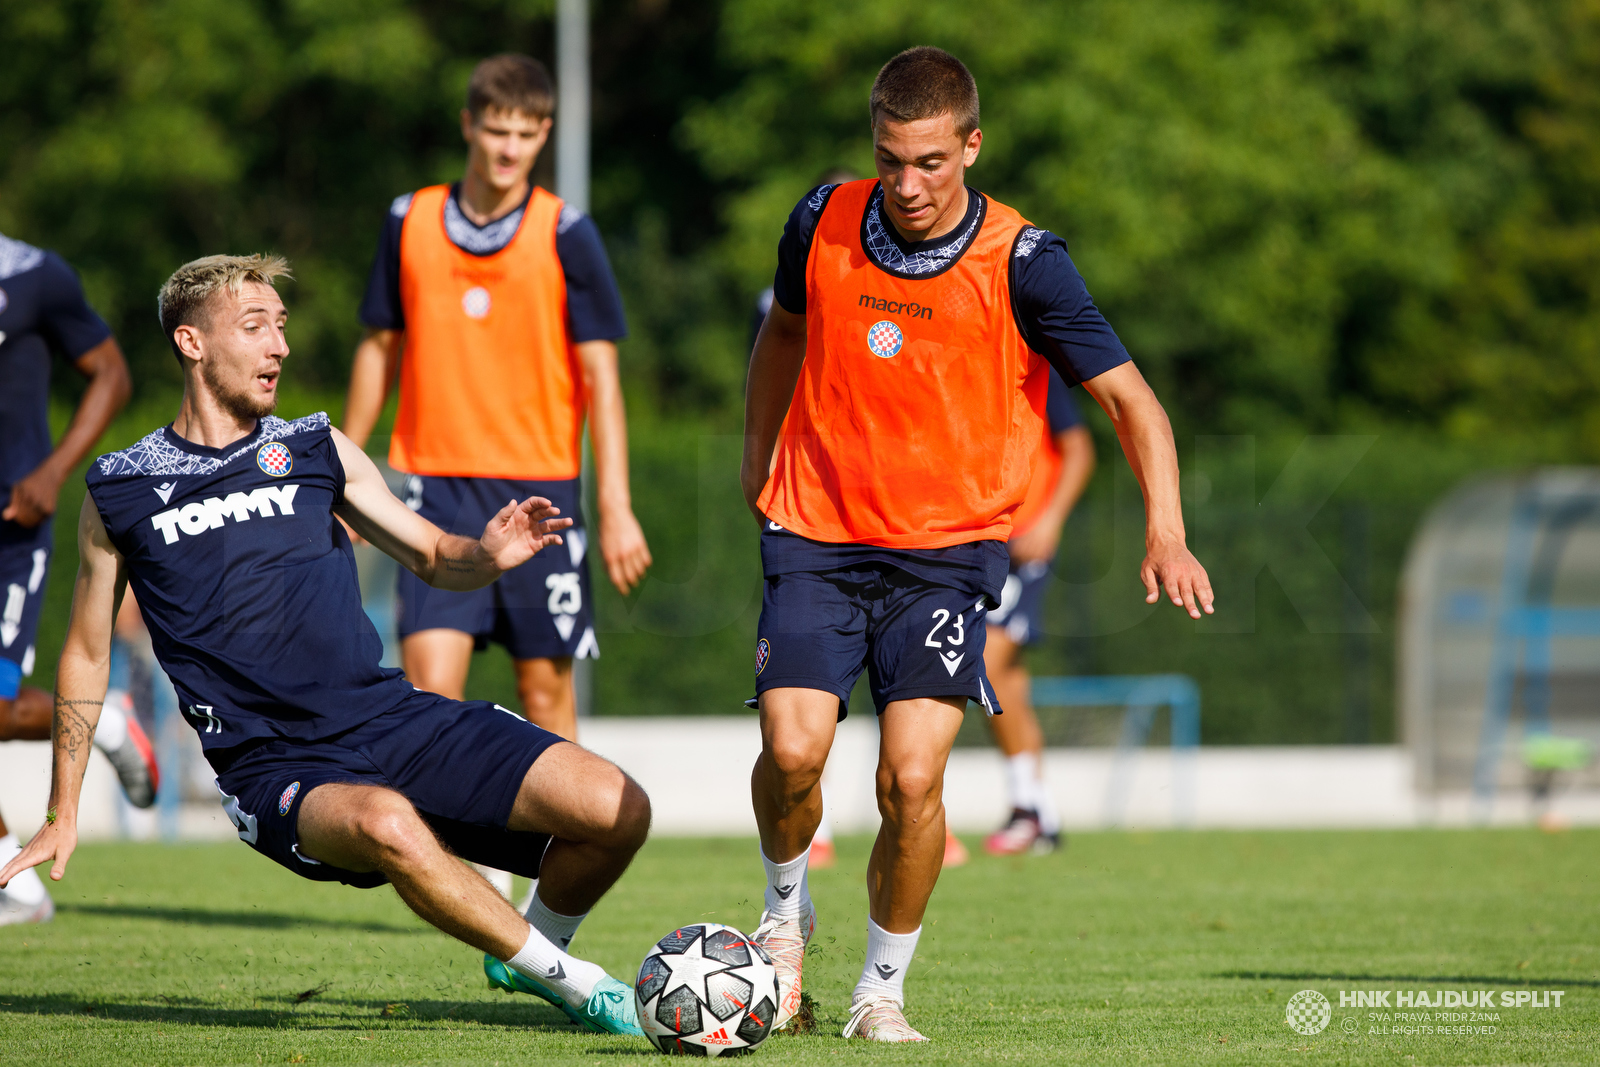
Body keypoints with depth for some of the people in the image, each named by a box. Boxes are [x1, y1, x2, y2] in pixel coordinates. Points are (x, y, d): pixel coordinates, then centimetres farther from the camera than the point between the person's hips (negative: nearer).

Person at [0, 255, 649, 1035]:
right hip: (278, 774, -3)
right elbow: (86, 656, 16)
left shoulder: (316, 450, 12)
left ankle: (538, 947, 15)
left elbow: (432, 557, 16)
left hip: (390, 716, 3)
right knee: (386, 824, -40)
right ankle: (572, 983, -21)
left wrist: (486, 555, -8)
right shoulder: (119, 494, 6)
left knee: (616, 810, -16)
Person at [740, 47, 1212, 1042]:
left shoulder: (1021, 263, -12)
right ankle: (786, 911, 15)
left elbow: (1129, 397, -7)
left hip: (947, 552, -2)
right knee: (792, 749, -17)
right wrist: (758, 458, 26)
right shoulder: (825, 222, -3)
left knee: (912, 779, -16)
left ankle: (884, 989, 6)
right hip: (815, 536, 2)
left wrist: (1166, 535, -19)